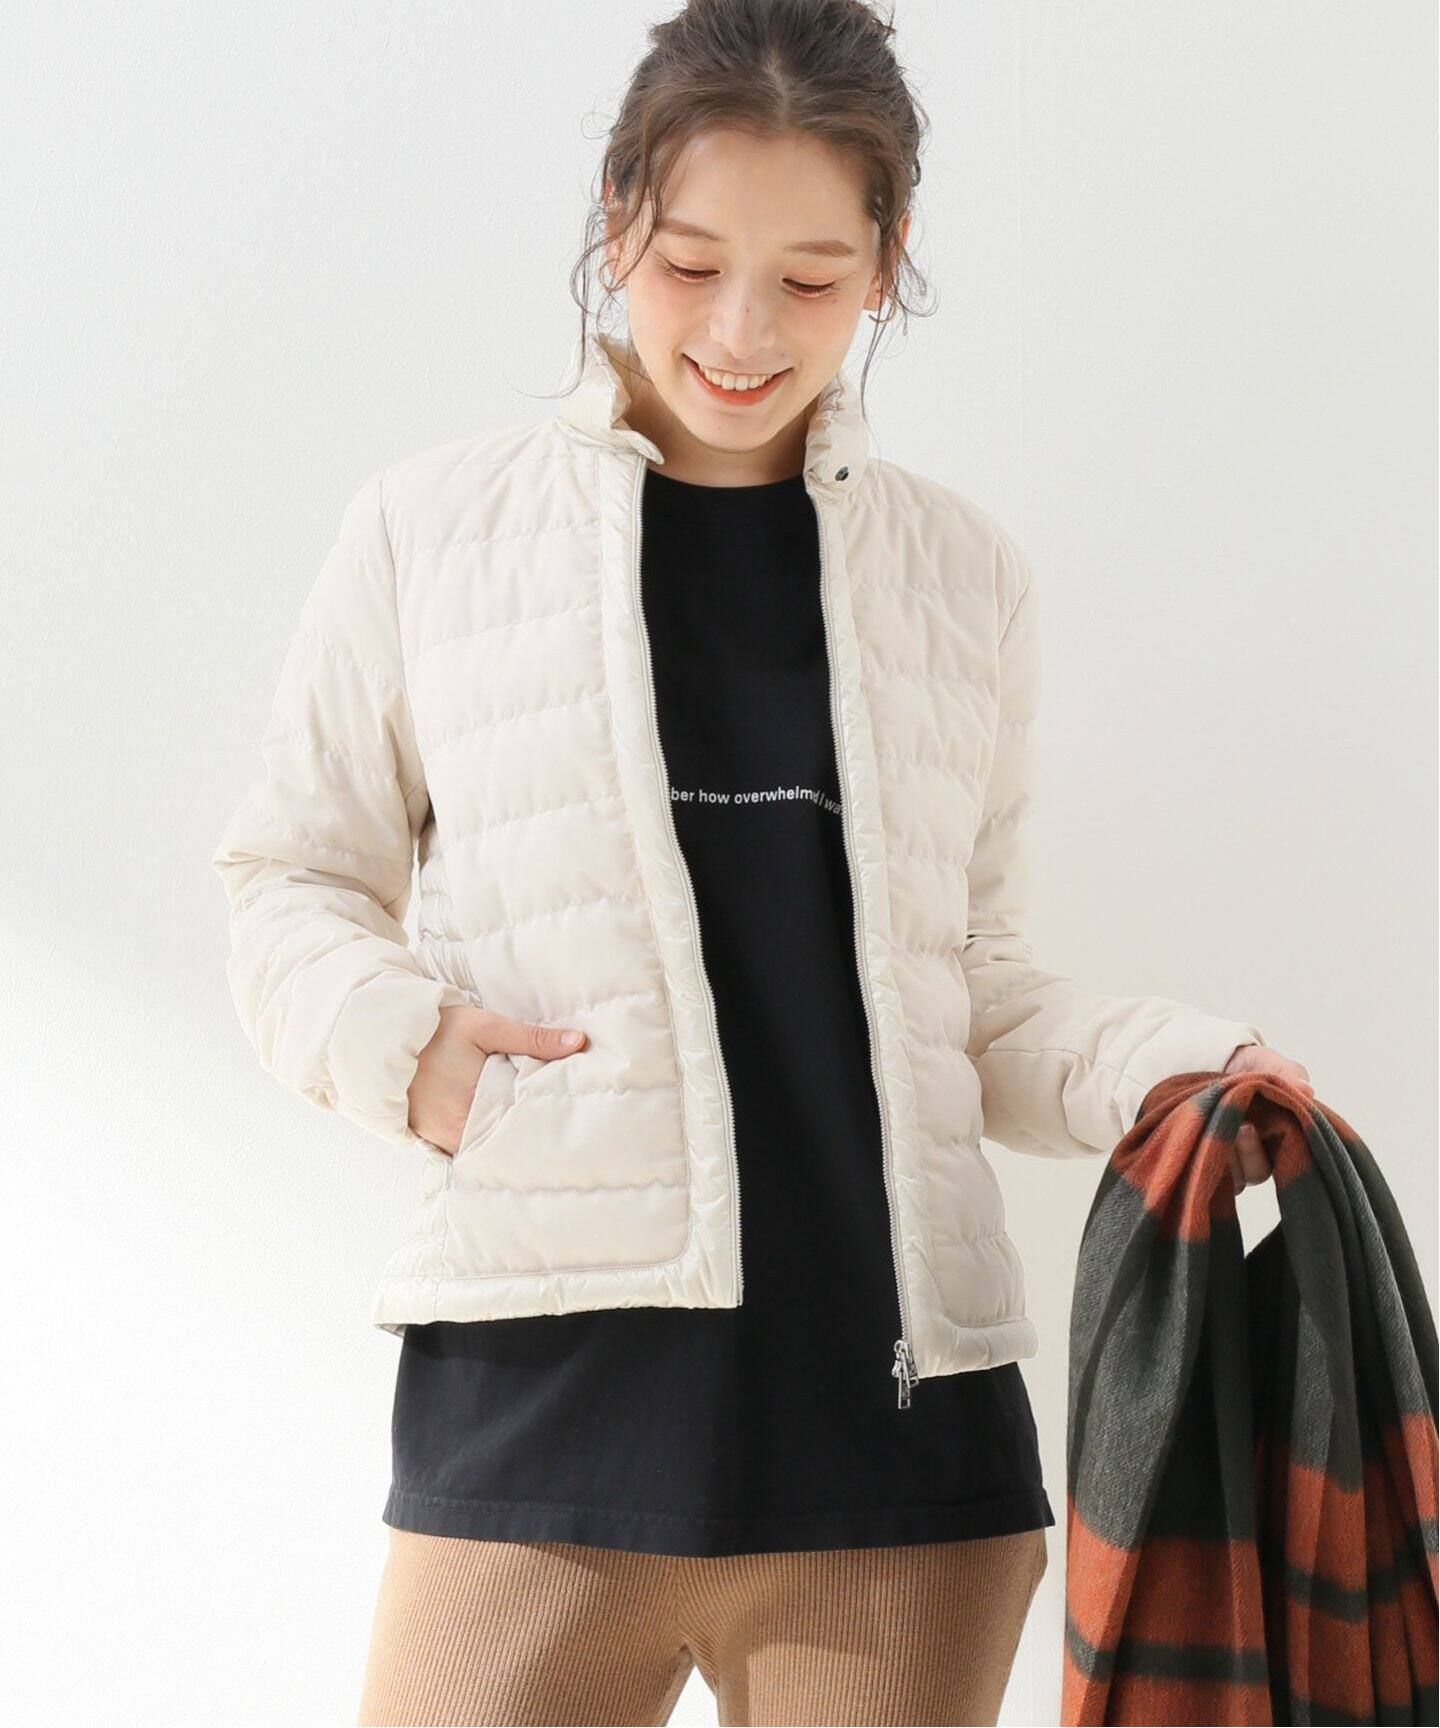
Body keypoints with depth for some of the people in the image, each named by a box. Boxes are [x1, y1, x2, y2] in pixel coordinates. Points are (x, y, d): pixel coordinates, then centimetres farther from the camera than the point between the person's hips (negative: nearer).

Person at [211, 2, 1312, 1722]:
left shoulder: (962, 578, 13)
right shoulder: (433, 528, 7)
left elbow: (976, 990, 17)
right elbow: (293, 880, 13)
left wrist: (1178, 1071, -1)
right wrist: (390, 1031, -8)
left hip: (896, 1415, 2)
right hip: (544, 1397, -2)